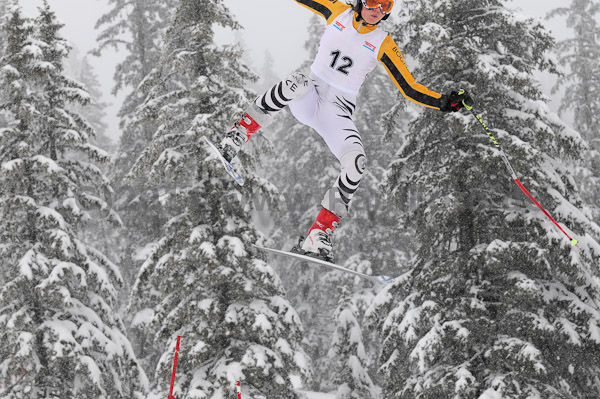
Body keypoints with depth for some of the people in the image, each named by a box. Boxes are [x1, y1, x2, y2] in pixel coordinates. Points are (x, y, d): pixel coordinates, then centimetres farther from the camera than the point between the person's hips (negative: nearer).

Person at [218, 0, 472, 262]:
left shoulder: (383, 44, 1)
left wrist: (442, 102, -14)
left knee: (356, 162, -27)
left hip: (339, 111, 1)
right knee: (298, 83, -39)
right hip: (307, 98, -1)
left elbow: (410, 89, 1)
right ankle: (234, 138, -29)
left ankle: (317, 238, -23)